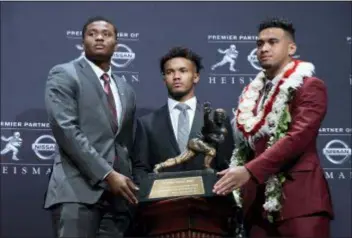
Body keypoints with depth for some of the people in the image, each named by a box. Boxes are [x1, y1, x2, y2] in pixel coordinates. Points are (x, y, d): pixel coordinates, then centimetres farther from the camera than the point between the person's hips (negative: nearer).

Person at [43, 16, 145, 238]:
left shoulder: (126, 90, 21)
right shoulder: (64, 75, 2)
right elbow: (66, 130, -11)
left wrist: (128, 183, 10)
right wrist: (107, 174, -15)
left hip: (117, 194, 6)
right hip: (78, 190, -6)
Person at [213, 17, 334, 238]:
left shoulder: (310, 87, -3)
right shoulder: (252, 93, 19)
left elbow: (298, 137, -17)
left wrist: (249, 171, -23)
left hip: (298, 199, -6)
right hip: (258, 200, 6)